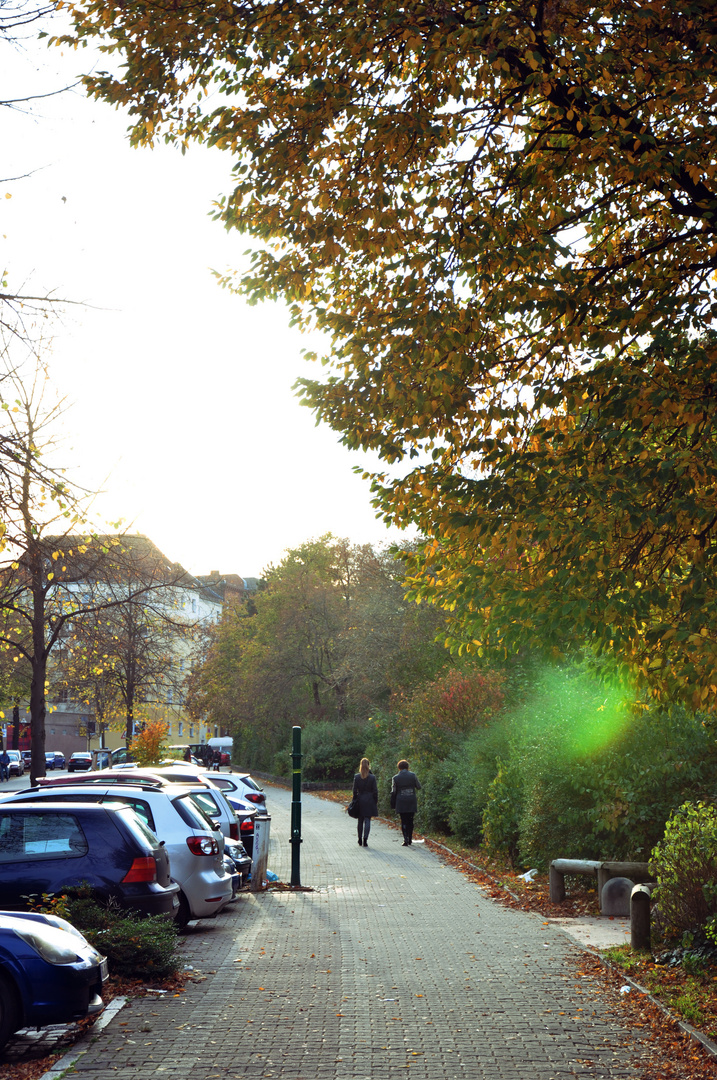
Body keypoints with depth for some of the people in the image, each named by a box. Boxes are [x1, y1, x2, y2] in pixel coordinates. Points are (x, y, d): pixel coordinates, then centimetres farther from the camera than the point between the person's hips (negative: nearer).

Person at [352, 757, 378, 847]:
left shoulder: (356, 777, -3)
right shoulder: (372, 777, -7)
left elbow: (355, 790, -1)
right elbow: (375, 791, -4)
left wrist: (355, 801, 7)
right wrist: (375, 802, 5)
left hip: (360, 800, 2)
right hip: (369, 801, -2)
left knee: (360, 820, 14)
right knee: (367, 820, 0)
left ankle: (360, 840, 20)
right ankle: (365, 839, -10)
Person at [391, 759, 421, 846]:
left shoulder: (396, 778, -3)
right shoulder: (413, 775, -2)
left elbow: (394, 792, -1)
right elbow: (419, 787, 5)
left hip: (401, 802, -1)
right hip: (412, 802, 1)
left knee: (404, 821, 2)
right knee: (410, 821, 12)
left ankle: (406, 840, -7)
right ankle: (410, 840, 16)